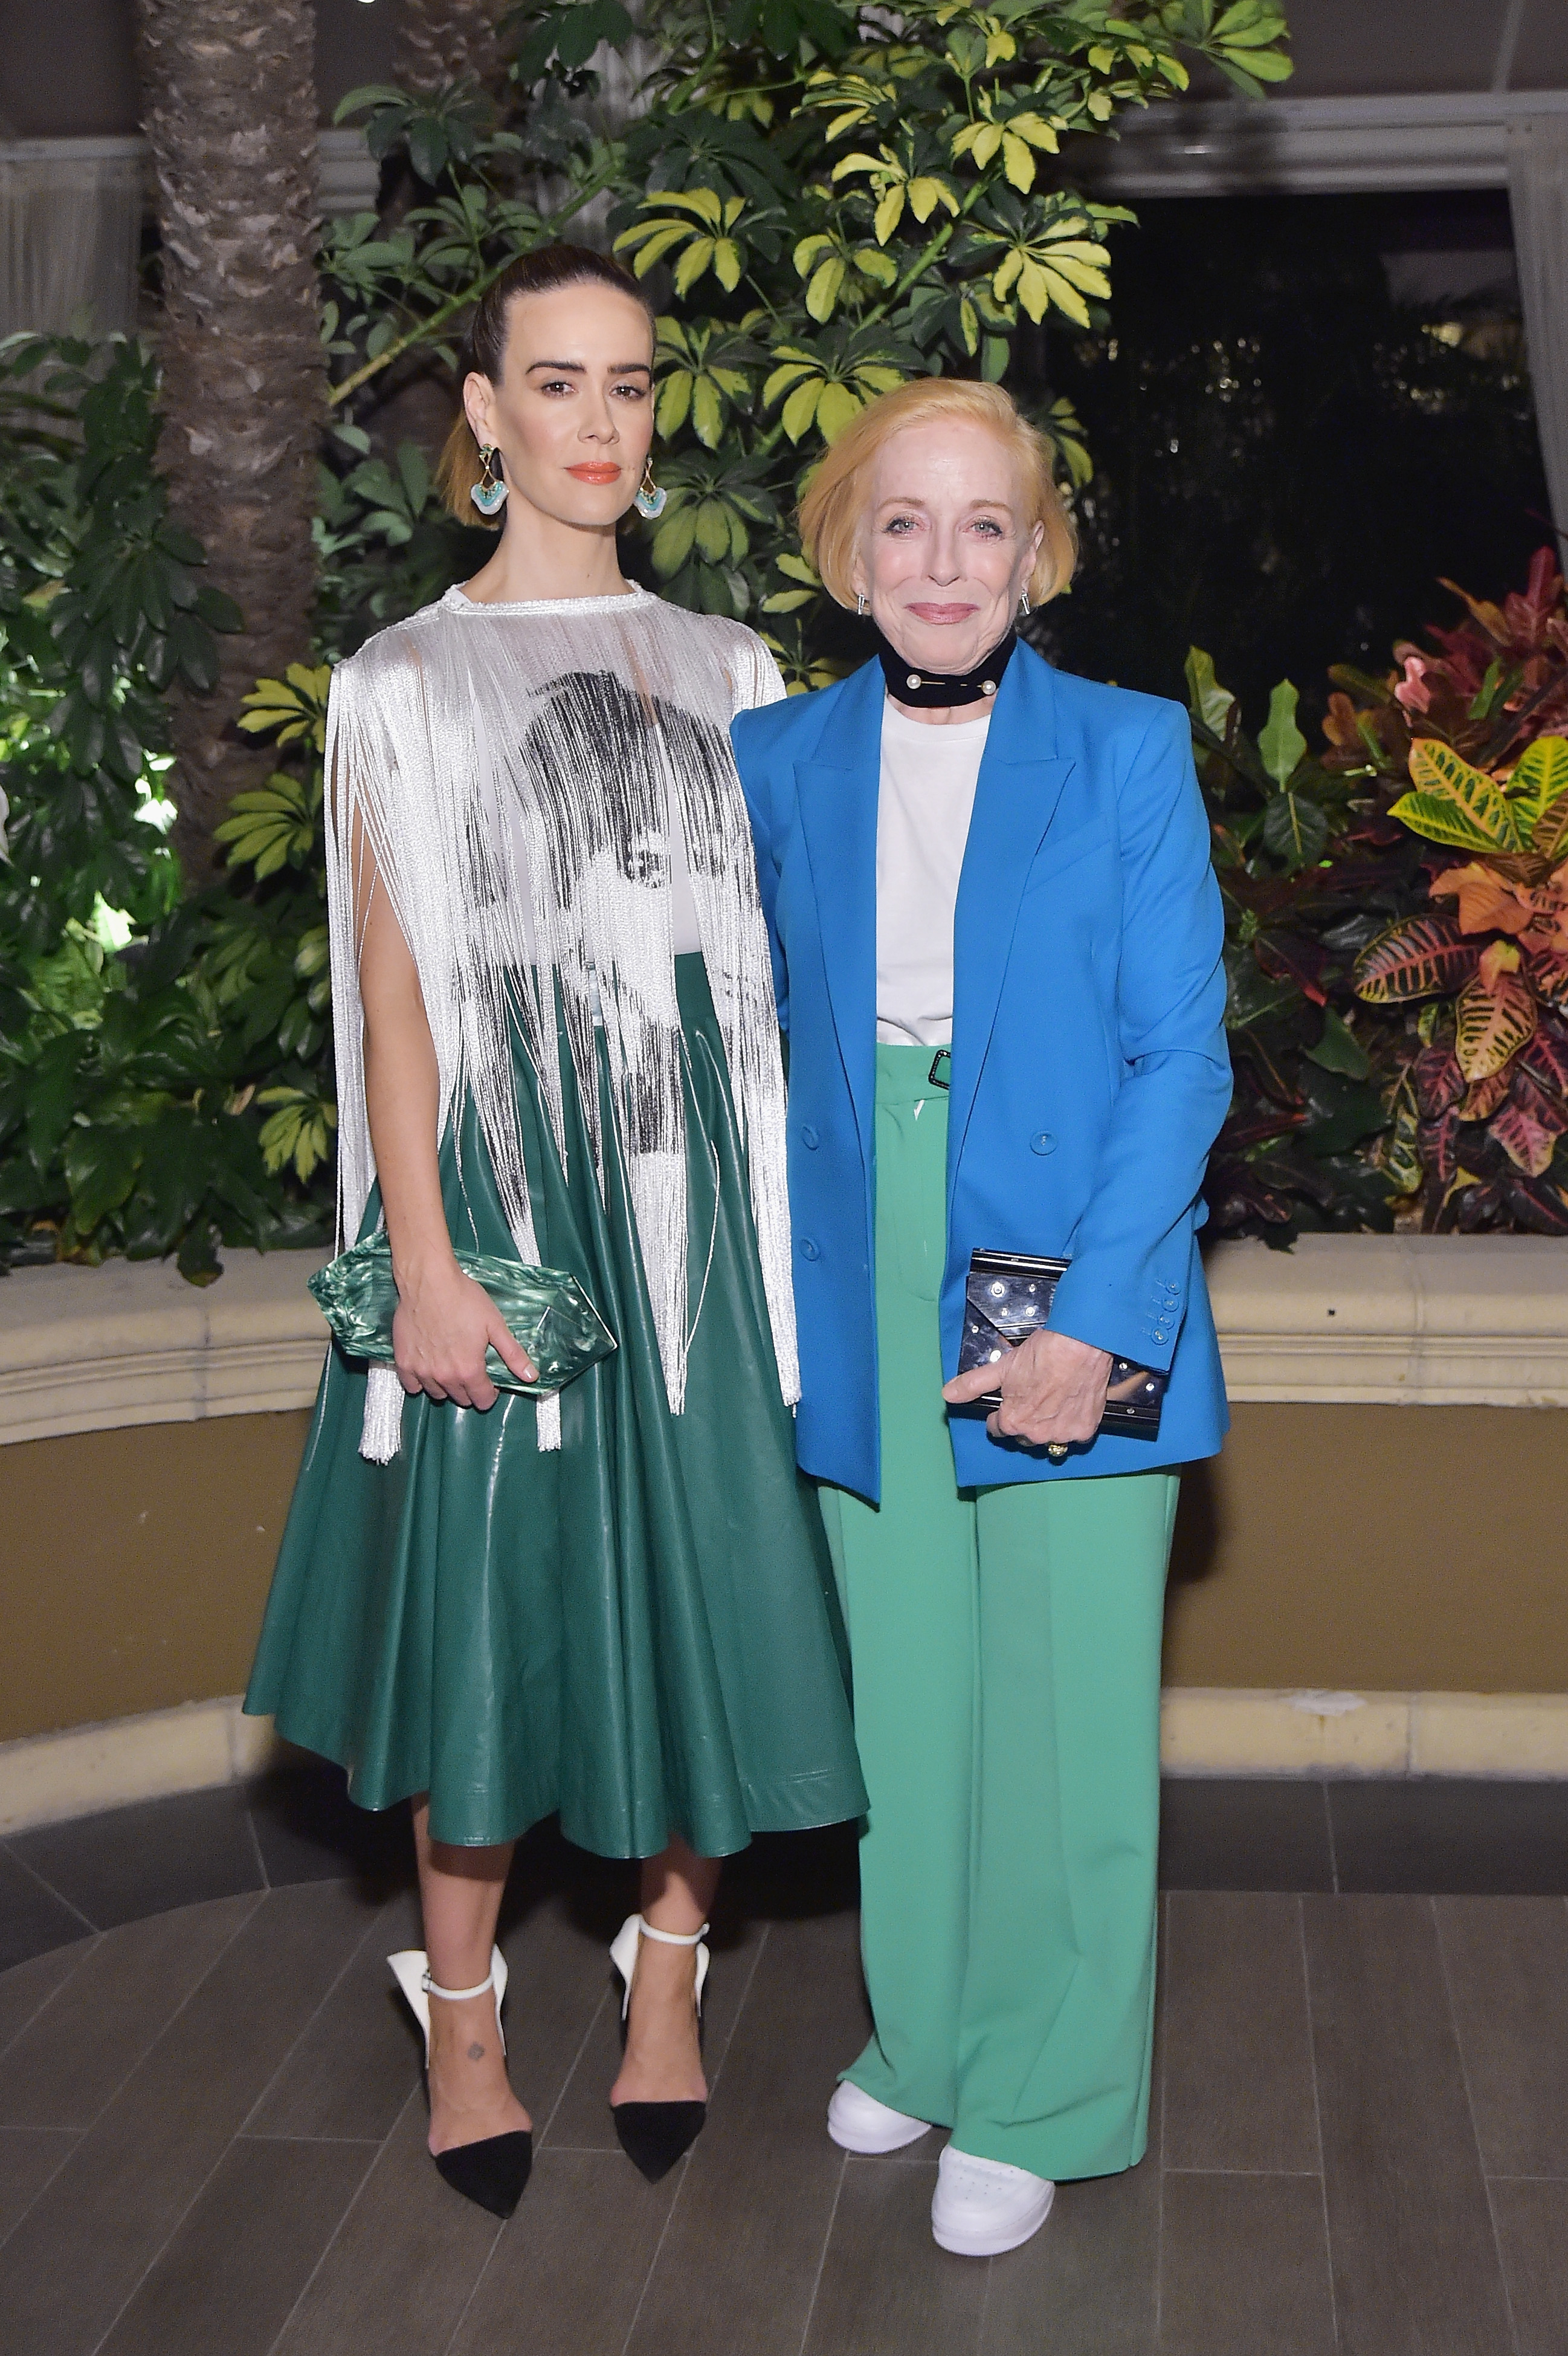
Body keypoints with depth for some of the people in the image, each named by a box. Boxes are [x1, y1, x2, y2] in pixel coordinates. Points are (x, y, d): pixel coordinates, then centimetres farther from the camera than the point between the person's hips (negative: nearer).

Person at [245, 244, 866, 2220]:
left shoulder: (725, 672, 11)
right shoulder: (404, 684, 2)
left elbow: (770, 963, 10)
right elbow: (395, 996, -3)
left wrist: (780, 1217, 3)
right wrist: (424, 1263, -10)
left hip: (691, 1187, 3)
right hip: (499, 1180, -2)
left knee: (696, 1580, 5)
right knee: (487, 1595, 3)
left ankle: (666, 1971, 25)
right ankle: (459, 2015, 21)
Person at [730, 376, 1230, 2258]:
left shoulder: (1129, 751, -3)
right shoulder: (779, 759, 6)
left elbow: (1181, 1056, -7)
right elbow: (774, 1037, 12)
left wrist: (1092, 1320, -16)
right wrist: (789, 1289, 3)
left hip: (1073, 1295, -3)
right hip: (863, 1304, 3)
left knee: (1062, 1709, 5)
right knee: (903, 1694, 14)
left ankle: (1041, 2098, 24)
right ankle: (926, 2037, 35)